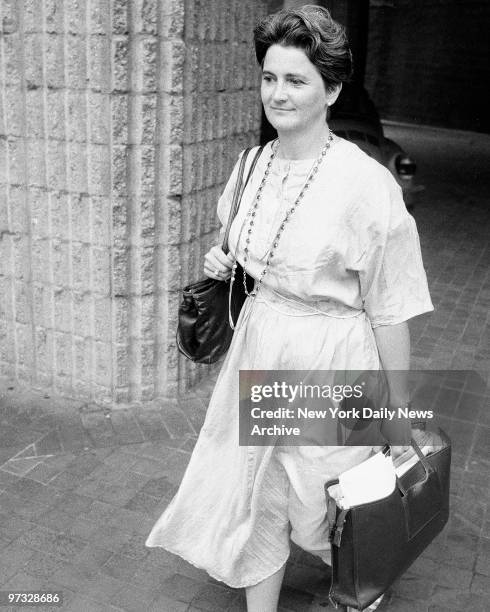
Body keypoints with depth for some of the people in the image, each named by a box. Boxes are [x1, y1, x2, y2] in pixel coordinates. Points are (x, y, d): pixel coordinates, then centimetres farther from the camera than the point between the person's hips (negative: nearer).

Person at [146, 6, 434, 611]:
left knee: (322, 502, 17)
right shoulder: (255, 164, 0)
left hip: (329, 359, -5)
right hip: (259, 344, 5)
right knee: (254, 494, 14)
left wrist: (399, 404, -7)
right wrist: (223, 263, -4)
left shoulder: (365, 183, -20)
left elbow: (389, 308, -14)